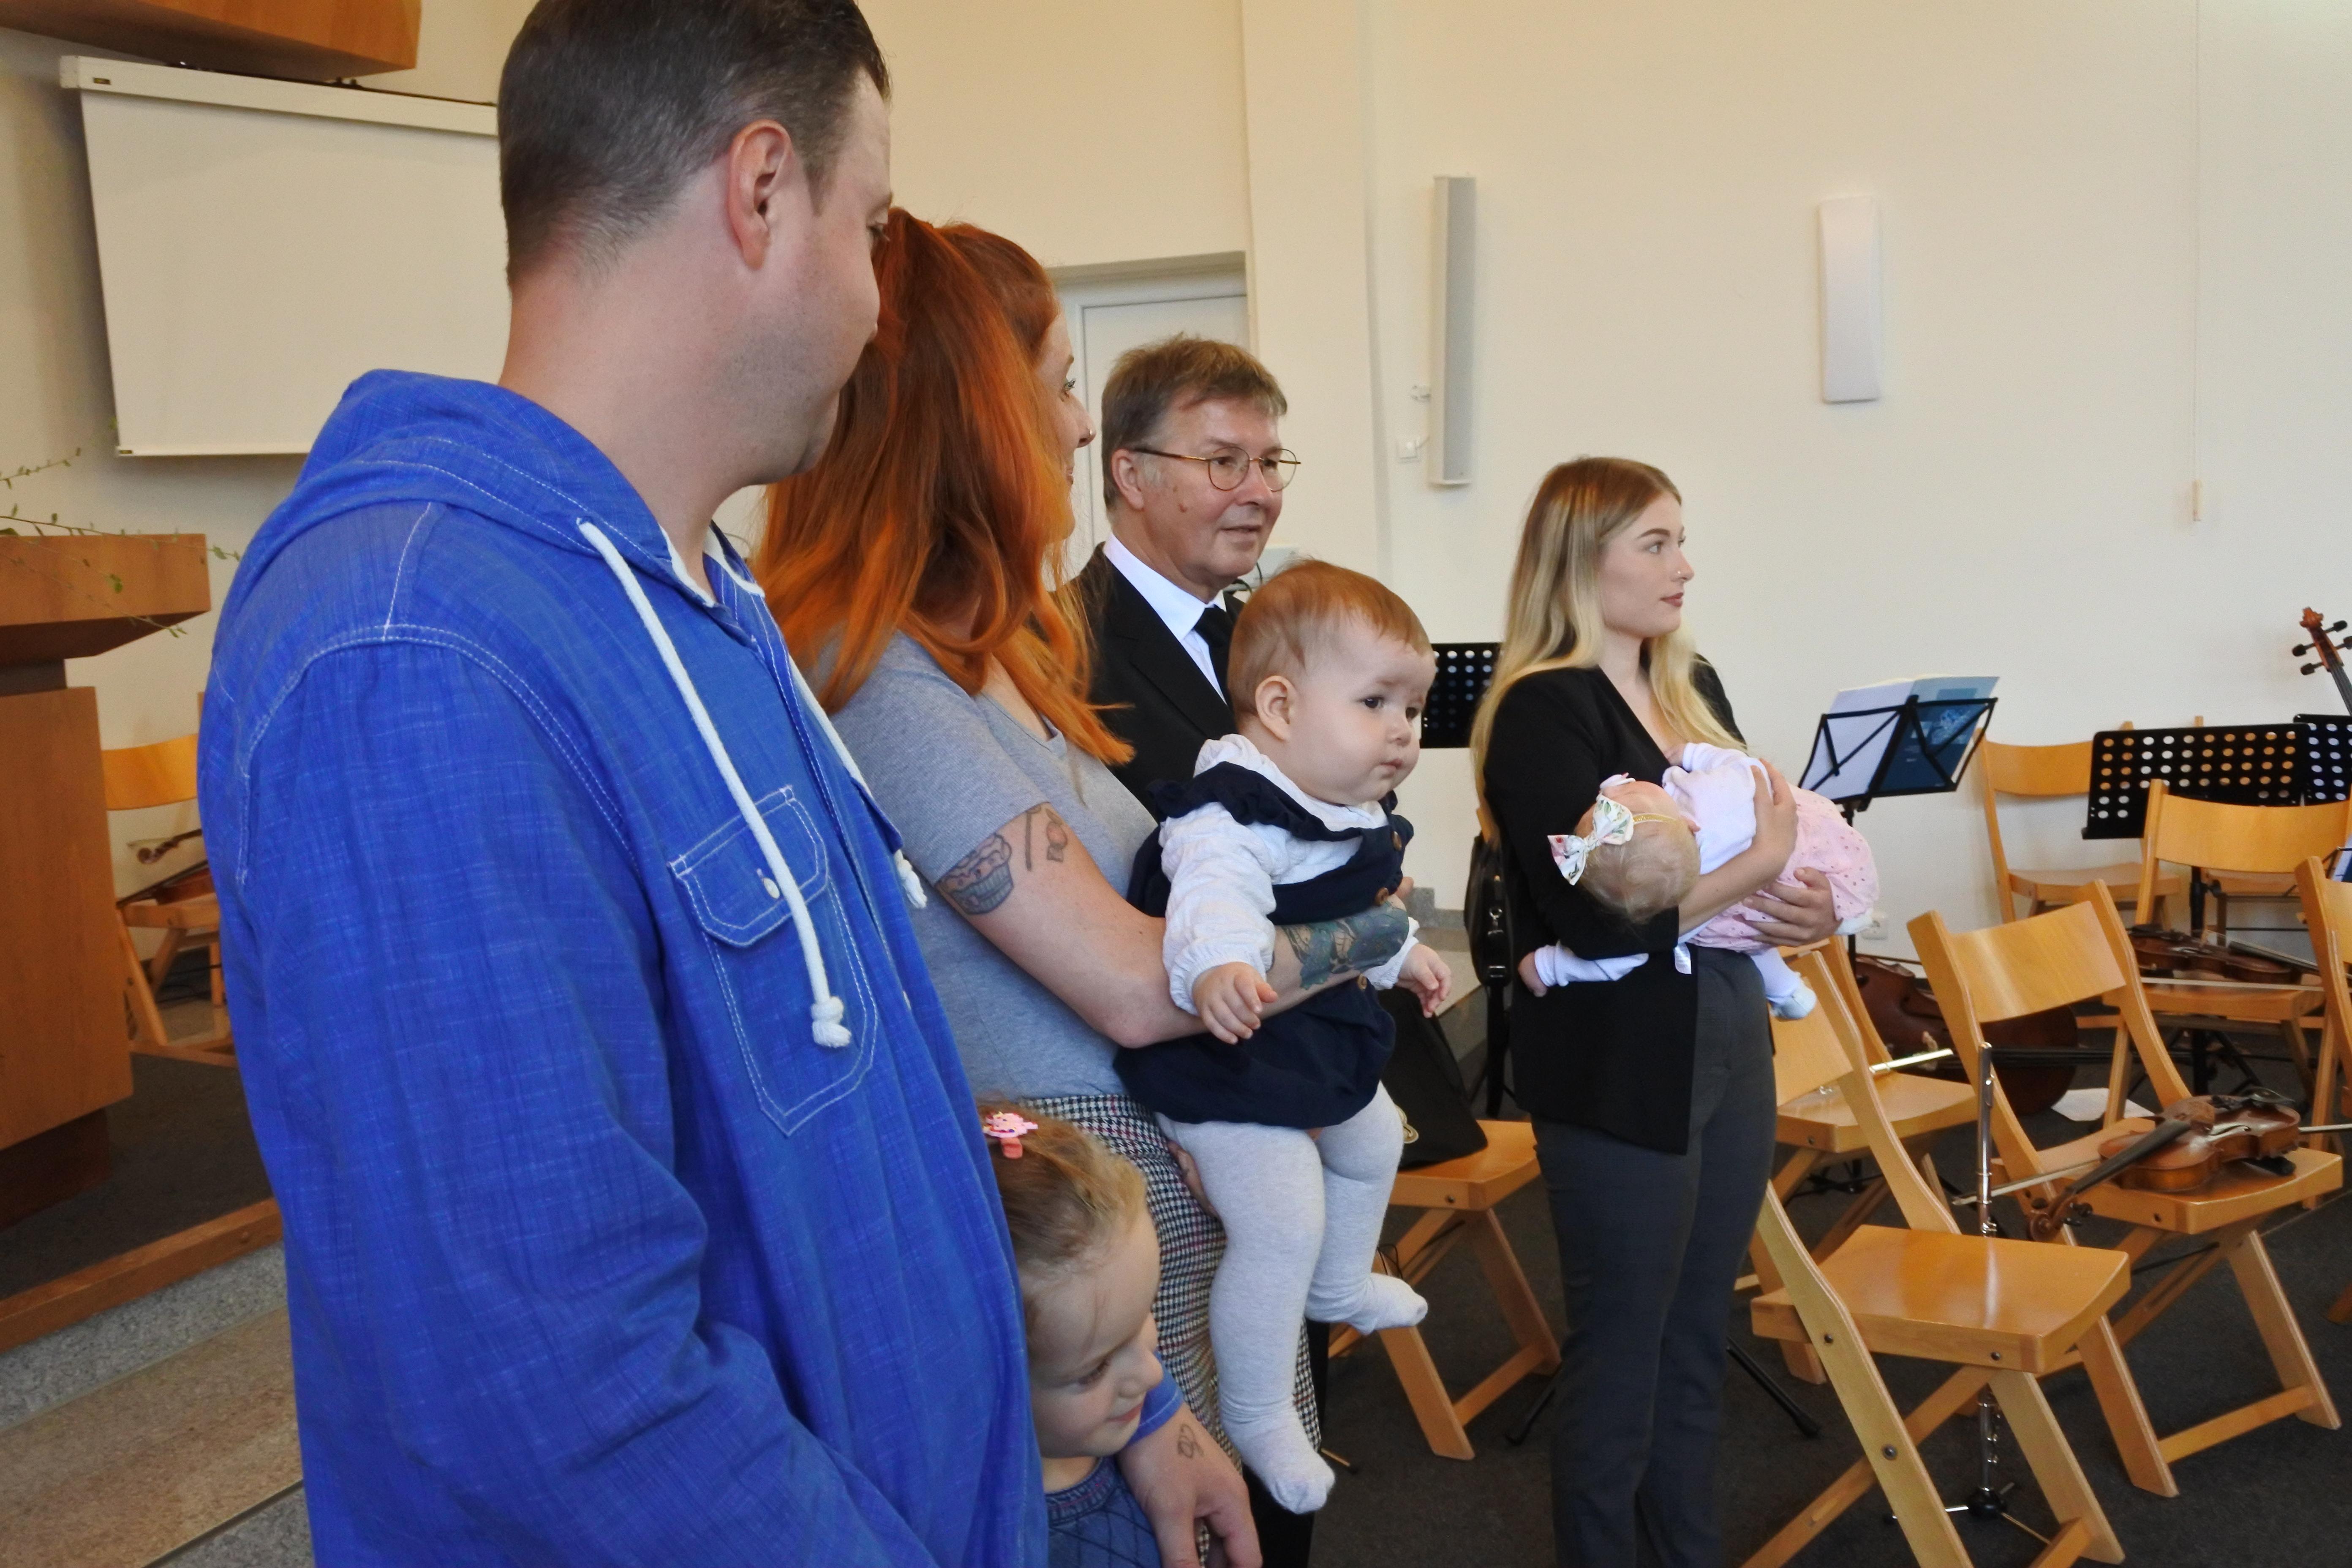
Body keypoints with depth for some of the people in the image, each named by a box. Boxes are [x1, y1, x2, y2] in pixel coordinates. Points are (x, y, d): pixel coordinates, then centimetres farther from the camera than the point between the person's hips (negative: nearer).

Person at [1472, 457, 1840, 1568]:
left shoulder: (1693, 688, 9)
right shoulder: (1543, 709, -15)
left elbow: (1769, 833, 16)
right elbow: (1598, 914, -24)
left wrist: (1809, 905, -6)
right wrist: (1760, 866, -16)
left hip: (1729, 1038, 8)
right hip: (1618, 1068, -7)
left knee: (1698, 1339, 19)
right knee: (1622, 1352, 7)